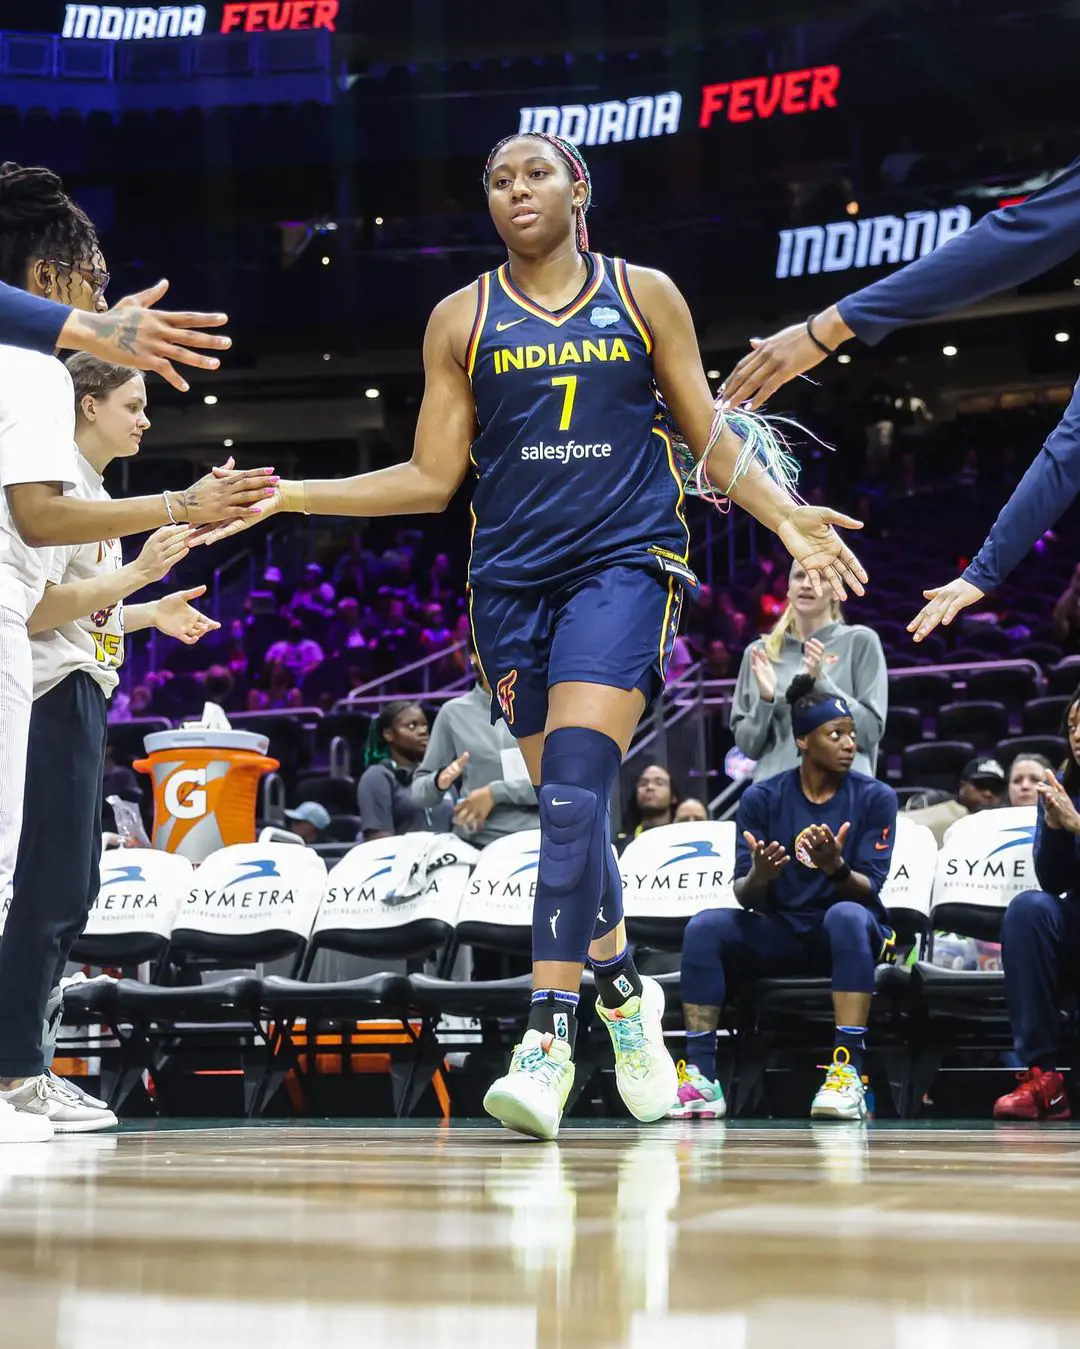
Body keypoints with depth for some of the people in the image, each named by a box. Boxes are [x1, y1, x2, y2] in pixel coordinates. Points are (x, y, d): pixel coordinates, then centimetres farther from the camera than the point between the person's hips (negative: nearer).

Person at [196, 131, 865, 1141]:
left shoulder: (645, 296, 7)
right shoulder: (462, 319, 10)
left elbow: (710, 438, 11)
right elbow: (433, 478, 9)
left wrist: (787, 517, -5)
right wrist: (283, 497, 2)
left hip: (625, 562, -3)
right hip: (513, 575, 3)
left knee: (574, 790, -20)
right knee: (565, 807, 6)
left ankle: (547, 1039, -23)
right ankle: (624, 993, 30)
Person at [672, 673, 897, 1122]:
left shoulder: (875, 797, -4)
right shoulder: (761, 798, 0)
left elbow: (869, 890, -10)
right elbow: (746, 896, -4)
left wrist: (835, 866, -32)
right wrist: (758, 878, -28)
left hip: (848, 932, -2)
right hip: (780, 932, 2)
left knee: (847, 916, -37)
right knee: (704, 926, -25)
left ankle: (848, 1074, -40)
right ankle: (701, 1078, -30)